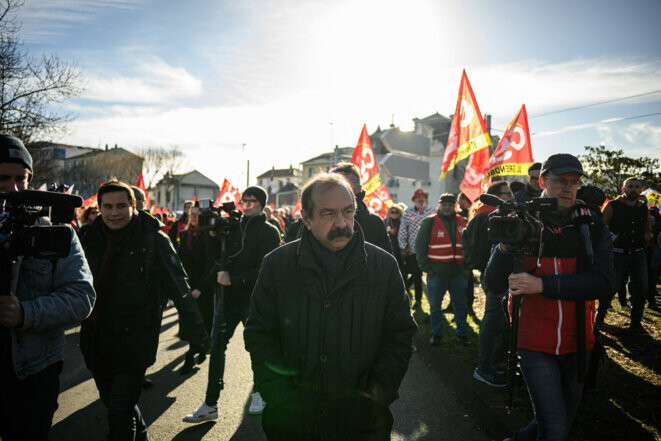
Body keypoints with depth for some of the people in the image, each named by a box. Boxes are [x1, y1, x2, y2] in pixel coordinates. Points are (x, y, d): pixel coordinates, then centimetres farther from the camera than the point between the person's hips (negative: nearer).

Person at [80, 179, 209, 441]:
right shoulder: (92, 237, 1)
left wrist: (198, 336, -11)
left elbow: (180, 290, -11)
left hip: (134, 344, -6)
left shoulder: (153, 240, -13)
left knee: (120, 413, -6)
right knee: (112, 403, 22)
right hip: (97, 343, 6)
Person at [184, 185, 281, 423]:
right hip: (229, 297, 4)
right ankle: (210, 405, 9)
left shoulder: (269, 232, -4)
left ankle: (259, 392, 33)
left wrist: (234, 280, -16)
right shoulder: (234, 228, 10)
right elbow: (221, 256, 12)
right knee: (217, 347, 1)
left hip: (254, 299, -4)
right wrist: (223, 271, -10)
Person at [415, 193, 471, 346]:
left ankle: (462, 333, 26)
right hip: (436, 272, -3)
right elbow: (420, 246, -4)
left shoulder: (461, 222, 8)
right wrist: (426, 268, -8)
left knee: (461, 305, 11)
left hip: (458, 272, 3)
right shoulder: (429, 222, -4)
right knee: (435, 306, 7)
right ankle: (436, 334, 23)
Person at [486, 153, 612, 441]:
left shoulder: (591, 225, -1)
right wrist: (504, 247, -25)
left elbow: (600, 279, -14)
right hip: (536, 342, -3)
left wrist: (542, 284, -24)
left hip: (577, 342, 3)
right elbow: (494, 286, -8)